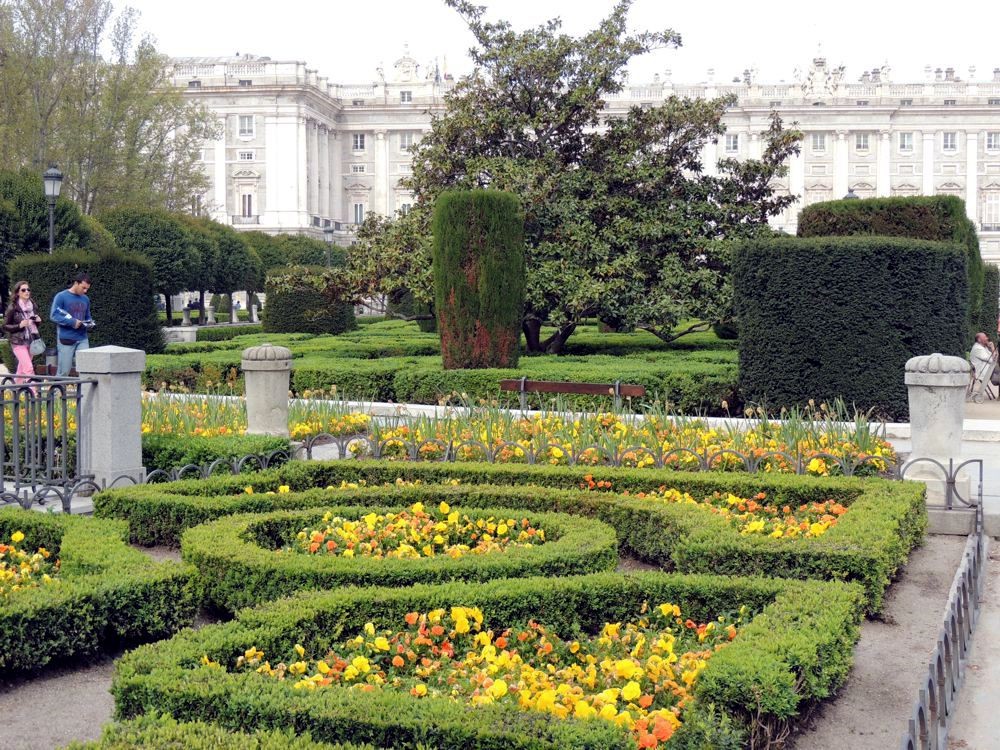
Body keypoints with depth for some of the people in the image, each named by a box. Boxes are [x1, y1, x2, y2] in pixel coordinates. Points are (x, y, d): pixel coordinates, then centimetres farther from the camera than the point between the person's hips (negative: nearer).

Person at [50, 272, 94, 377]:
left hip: (82, 339, 5)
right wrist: (72, 322, -19)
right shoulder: (61, 297, -5)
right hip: (66, 339, -4)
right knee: (64, 372, 1)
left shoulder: (85, 299, 13)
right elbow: (53, 316, -11)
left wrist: (90, 323, 0)